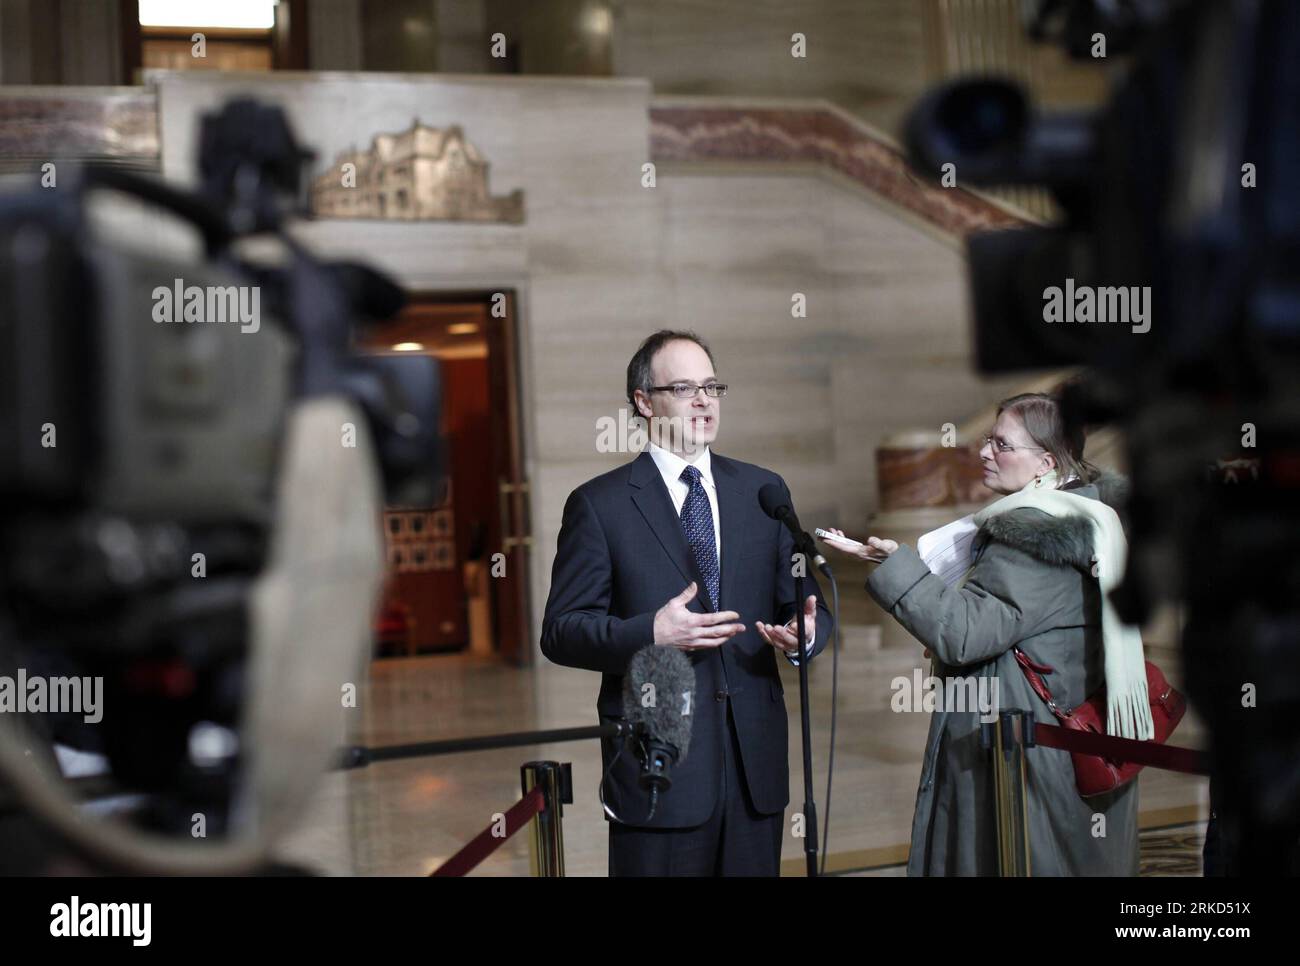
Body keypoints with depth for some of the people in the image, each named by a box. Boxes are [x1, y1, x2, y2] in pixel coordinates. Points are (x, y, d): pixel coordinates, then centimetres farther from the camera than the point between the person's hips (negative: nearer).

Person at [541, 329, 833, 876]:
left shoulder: (763, 491, 11)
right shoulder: (599, 504, -2)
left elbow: (802, 601, 13)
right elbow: (561, 632, -5)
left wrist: (804, 633, -11)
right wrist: (649, 634, -20)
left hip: (754, 763, 4)